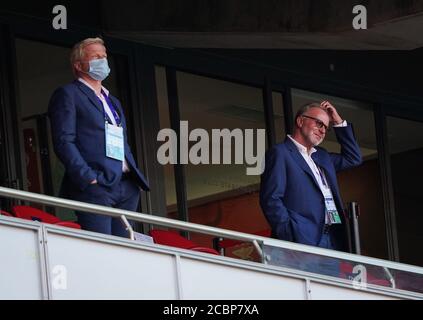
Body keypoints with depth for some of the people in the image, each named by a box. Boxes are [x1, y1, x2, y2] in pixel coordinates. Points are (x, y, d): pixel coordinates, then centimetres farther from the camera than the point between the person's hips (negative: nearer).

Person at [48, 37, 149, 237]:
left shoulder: (113, 102, 29)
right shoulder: (67, 95, 3)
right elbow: (64, 142, -8)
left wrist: (134, 177, 12)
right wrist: (88, 179, -18)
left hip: (126, 188, 8)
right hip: (94, 189, -8)